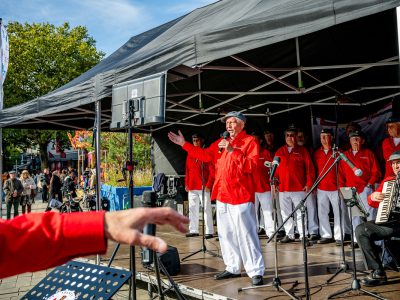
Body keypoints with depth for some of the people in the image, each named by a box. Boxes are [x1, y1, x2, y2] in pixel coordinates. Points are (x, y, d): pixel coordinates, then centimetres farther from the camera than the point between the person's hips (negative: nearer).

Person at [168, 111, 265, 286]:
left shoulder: (249, 141, -4)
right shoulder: (220, 143, 15)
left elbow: (251, 166, -16)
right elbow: (204, 155, 16)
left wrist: (232, 151, -20)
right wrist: (184, 144, 11)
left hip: (241, 196, -7)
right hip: (222, 196, 7)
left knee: (246, 234, -6)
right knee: (226, 234, 12)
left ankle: (256, 271, 3)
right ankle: (232, 268, 23)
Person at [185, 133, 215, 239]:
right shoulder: (190, 154, 13)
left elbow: (212, 171, -8)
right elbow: (187, 170, 16)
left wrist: (208, 185, -14)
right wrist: (186, 184, 9)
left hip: (204, 187, -6)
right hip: (192, 187, 6)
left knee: (207, 209, -2)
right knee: (192, 209, 10)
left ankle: (209, 232, 1)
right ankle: (193, 230, 19)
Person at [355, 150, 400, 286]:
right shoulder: (388, 181, 18)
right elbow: (374, 204, 20)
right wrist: (373, 197, -2)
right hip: (388, 221, 5)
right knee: (361, 230, -18)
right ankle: (378, 272, -12)